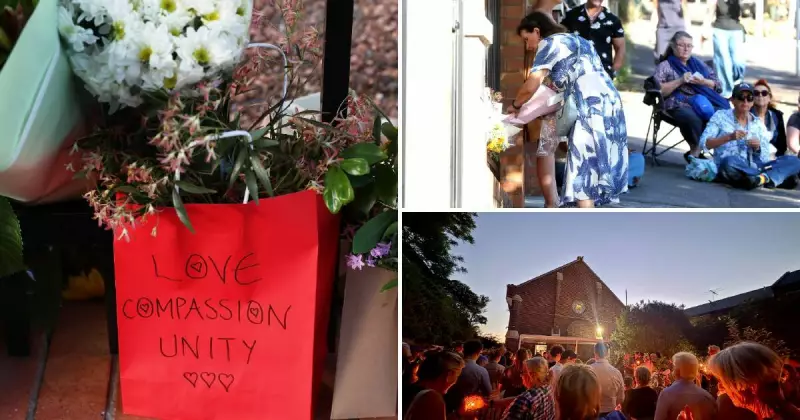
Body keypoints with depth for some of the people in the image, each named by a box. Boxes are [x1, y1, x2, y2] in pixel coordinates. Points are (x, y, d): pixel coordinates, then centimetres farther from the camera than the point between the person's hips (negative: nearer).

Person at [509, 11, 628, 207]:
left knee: (582, 170, -8)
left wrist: (515, 105, 8)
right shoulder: (574, 40, 26)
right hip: (608, 103, 9)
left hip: (592, 108, -9)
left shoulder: (549, 43, -1)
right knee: (593, 168, 12)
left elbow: (531, 87, -8)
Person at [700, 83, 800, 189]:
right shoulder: (720, 116, 8)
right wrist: (729, 137, -17)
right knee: (729, 161, -40)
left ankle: (763, 178, -36)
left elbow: (765, 159, 11)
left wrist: (757, 149, -10)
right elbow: (704, 143, -5)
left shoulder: (758, 124, 16)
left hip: (754, 169, 4)